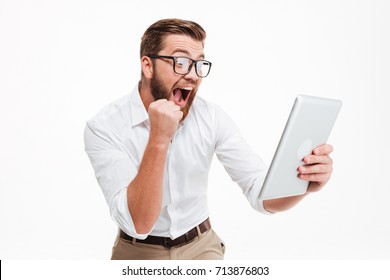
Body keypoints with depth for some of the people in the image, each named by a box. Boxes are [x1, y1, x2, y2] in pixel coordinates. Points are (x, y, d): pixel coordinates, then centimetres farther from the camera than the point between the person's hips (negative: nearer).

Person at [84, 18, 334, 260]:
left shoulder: (212, 117, -8)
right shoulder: (105, 128, -16)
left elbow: (261, 192, -12)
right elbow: (139, 223, -23)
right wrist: (159, 140, -33)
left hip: (201, 245, 1)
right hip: (139, 252, -1)